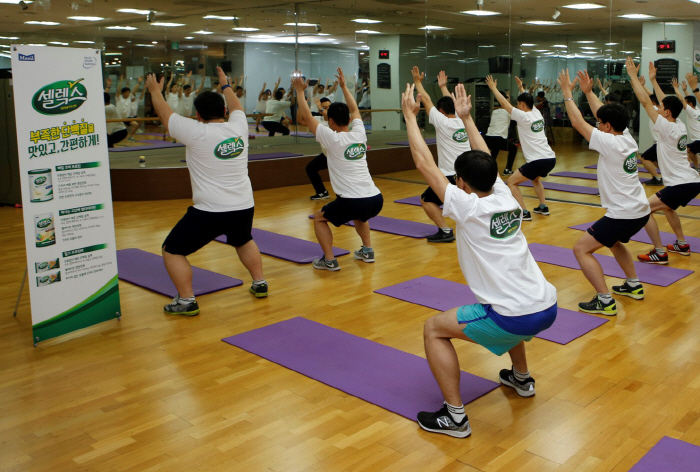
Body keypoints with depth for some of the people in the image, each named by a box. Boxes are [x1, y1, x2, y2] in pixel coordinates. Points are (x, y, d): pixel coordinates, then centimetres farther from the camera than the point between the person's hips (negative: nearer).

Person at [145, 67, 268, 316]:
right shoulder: (239, 127, 1)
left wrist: (155, 91, 23)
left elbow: (165, 114, 4)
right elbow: (236, 107, 24)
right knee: (243, 241, 36)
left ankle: (186, 301, 6)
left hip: (209, 211, -6)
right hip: (244, 207, 6)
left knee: (172, 251, 10)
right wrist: (225, 85, 41)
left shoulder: (197, 133, -11)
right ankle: (260, 284, 37)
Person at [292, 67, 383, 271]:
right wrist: (343, 86, 37)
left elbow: (307, 117, 5)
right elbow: (354, 109, 30)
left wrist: (300, 91, 13)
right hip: (376, 199, 6)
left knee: (319, 218, 18)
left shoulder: (332, 138, -3)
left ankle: (329, 260, 9)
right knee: (359, 215, 40)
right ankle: (367, 251, 32)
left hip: (353, 201, -6)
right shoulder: (359, 133, 10)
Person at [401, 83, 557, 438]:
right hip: (548, 307, 8)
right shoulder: (506, 199, 6)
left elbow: (424, 164, -4)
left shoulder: (467, 208, -10)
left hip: (517, 319, -8)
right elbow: (484, 159, 23)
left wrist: (410, 116, 6)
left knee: (434, 329, 4)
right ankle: (521, 378, 50)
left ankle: (454, 417, 4)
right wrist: (466, 117, 31)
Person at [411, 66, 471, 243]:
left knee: (427, 200, 7)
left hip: (452, 176, -7)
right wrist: (443, 87, 41)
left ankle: (445, 231, -6)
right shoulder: (462, 121, 8)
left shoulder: (442, 122, -8)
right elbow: (451, 103, 27)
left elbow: (426, 101, 3)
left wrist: (418, 82, 15)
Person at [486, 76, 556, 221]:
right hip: (551, 158, 9)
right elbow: (528, 100, 34)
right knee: (535, 179, 35)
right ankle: (543, 207, 31)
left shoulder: (523, 116, -8)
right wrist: (521, 87, 47)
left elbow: (504, 102, -1)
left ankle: (524, 213, -4)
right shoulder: (537, 113, 12)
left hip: (538, 160, -8)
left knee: (512, 182, 3)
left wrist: (493, 87, 10)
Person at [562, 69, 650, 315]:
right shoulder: (628, 138, 4)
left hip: (623, 215, -10)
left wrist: (568, 93, -3)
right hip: (641, 211, 10)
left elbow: (577, 122, -13)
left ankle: (605, 301, -12)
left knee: (581, 249, -8)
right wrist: (588, 91, 22)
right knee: (613, 240, 34)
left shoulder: (610, 143, -18)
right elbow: (604, 114, 17)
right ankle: (633, 285, 38)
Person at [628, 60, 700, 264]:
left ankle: (659, 253, -10)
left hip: (682, 185, -10)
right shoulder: (680, 126, 7)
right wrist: (653, 80, 26)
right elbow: (666, 102, 22)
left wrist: (633, 76, -9)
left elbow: (645, 102, -14)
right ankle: (682, 244, 38)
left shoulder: (667, 128, -14)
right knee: (666, 206, 33)